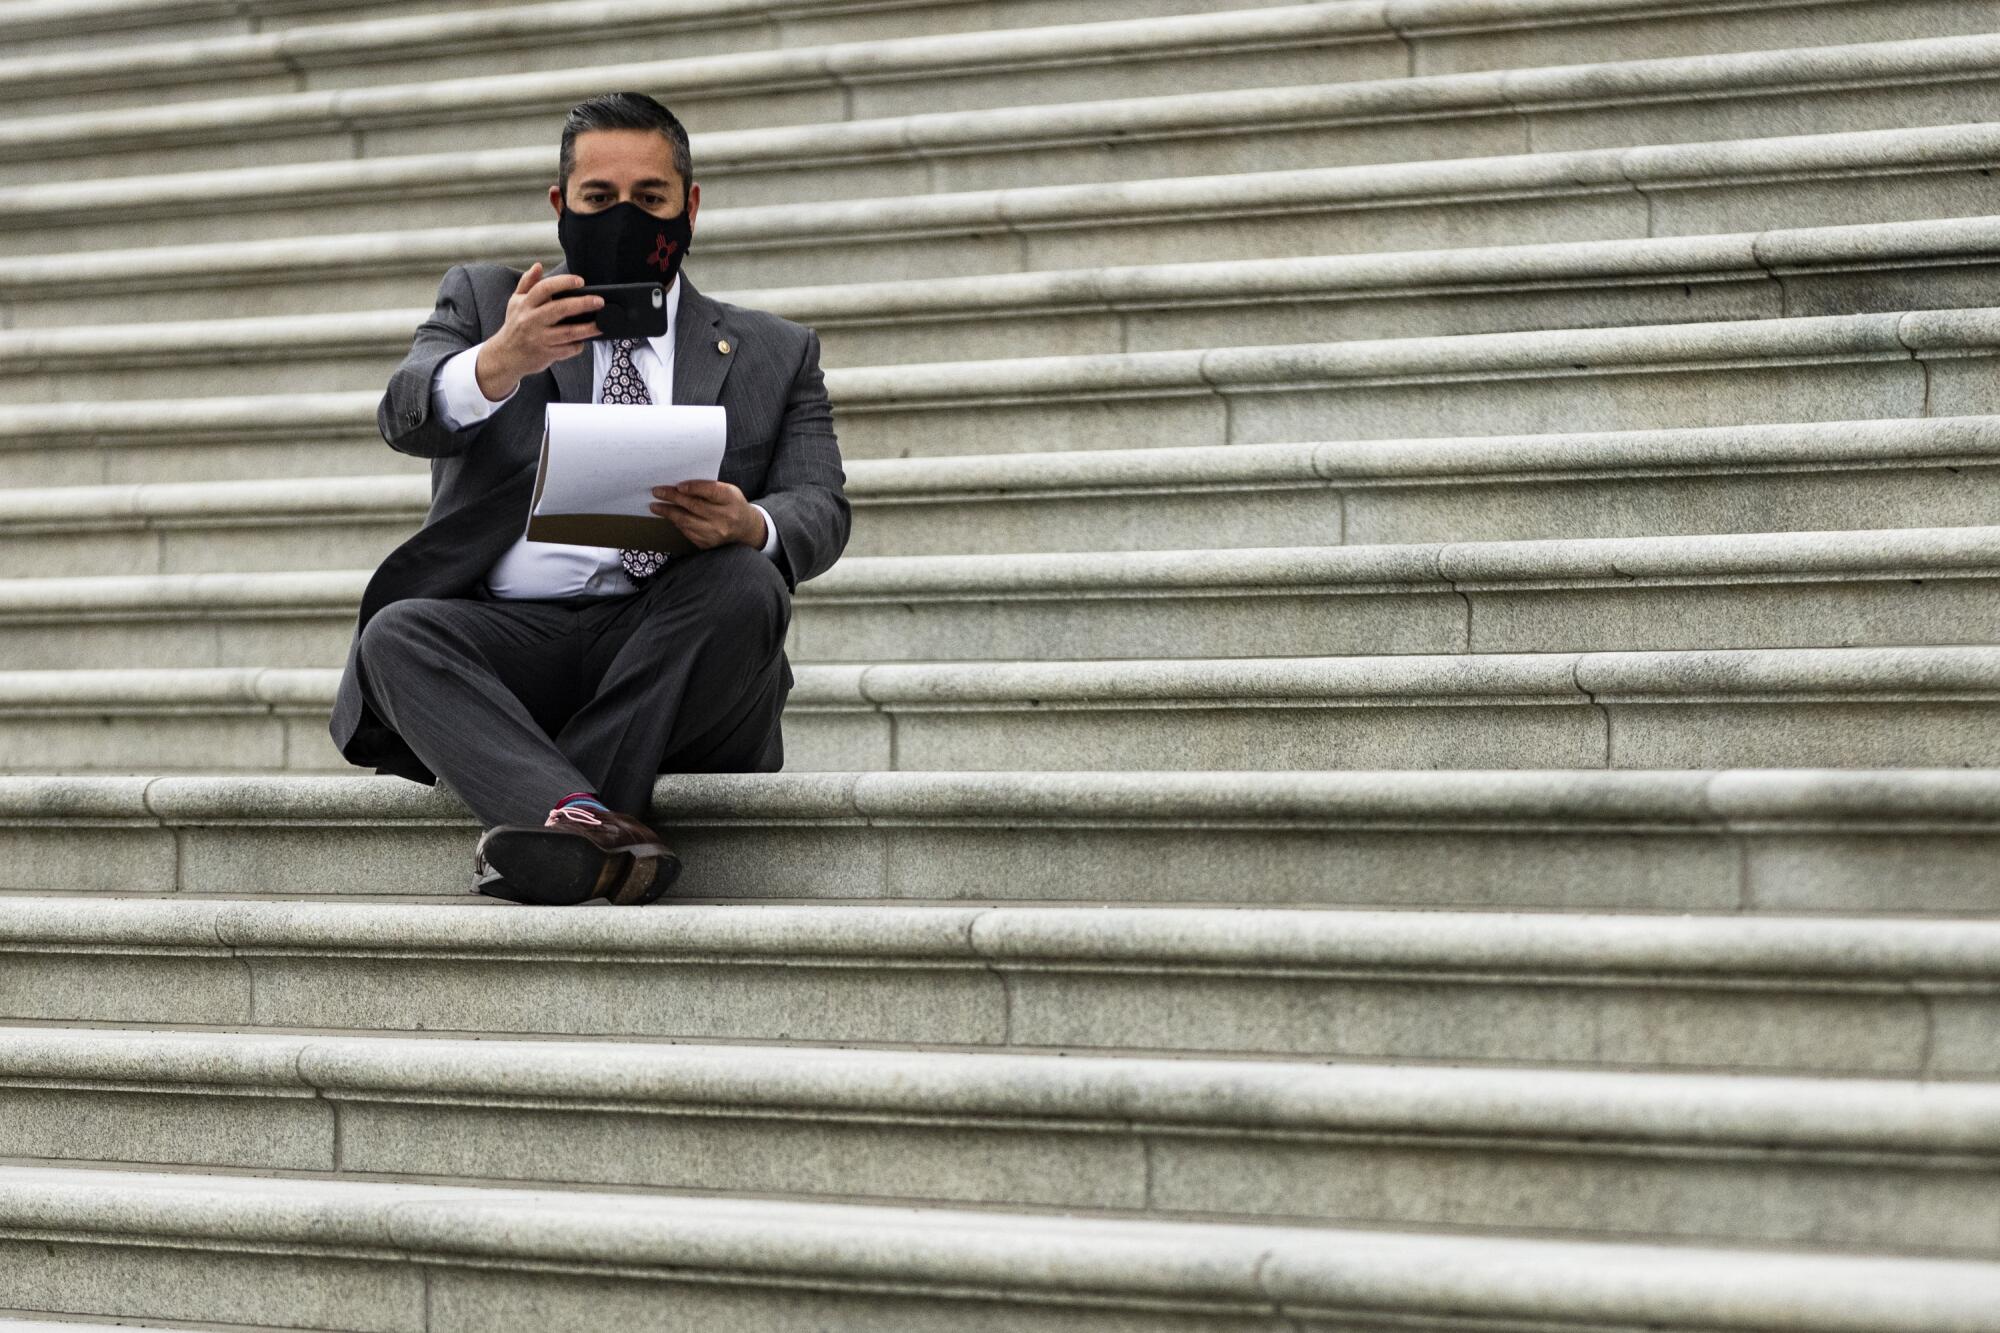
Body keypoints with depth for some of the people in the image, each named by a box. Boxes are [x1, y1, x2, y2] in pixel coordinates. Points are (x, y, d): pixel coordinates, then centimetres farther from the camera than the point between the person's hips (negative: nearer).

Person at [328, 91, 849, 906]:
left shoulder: (773, 355, 20)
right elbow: (406, 418, -1)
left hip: (667, 644, 0)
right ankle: (591, 825, -51)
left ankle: (542, 819, -36)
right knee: (396, 633, -31)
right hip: (508, 637, 0)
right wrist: (499, 364, -26)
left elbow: (821, 509, 6)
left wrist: (751, 527, -20)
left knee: (745, 584, -31)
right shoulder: (485, 301, 19)